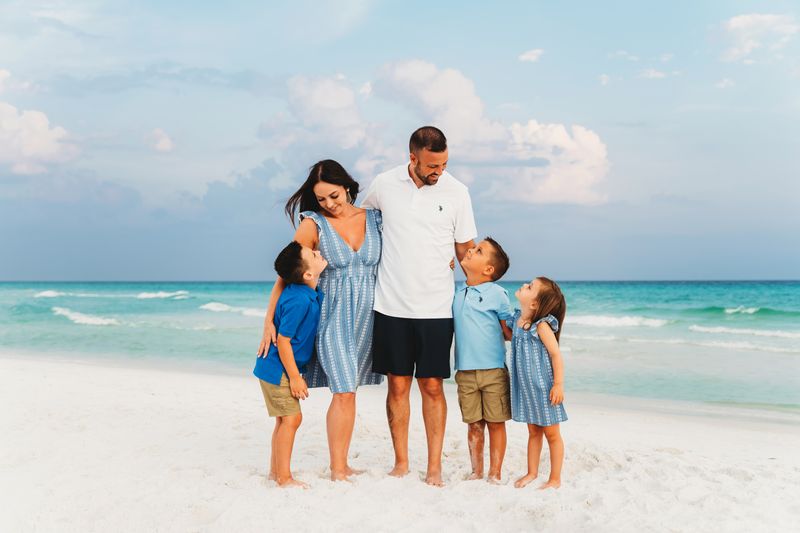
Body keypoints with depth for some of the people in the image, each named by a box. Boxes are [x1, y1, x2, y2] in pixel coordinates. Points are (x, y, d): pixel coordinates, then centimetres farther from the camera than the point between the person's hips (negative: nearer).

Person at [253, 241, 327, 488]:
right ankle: (284, 477, -1)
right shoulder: (299, 300, -28)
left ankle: (275, 470, 26)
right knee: (292, 417, -8)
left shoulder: (312, 293, 2)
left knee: (285, 419, 15)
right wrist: (295, 377, -20)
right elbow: (282, 341, -25)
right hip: (277, 368, -10)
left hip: (283, 367, 10)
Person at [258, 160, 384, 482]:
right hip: (334, 315, -3)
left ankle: (342, 464, 15)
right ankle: (337, 470, -1)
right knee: (344, 392, -10)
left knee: (348, 390, 7)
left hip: (367, 315, 3)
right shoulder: (313, 225, -4)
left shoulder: (374, 219, 5)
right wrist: (269, 320, -10)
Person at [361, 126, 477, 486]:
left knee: (432, 386, 3)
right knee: (398, 385, 6)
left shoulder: (456, 192, -3)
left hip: (436, 307, -1)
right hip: (391, 304, 1)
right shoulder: (384, 185, -2)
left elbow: (467, 251, 4)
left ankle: (434, 466, 11)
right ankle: (401, 462, 18)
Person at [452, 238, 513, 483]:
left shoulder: (497, 294, -5)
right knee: (474, 425, 11)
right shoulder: (456, 293, 10)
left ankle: (495, 474, 14)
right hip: (465, 371, 4)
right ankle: (476, 473, 21)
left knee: (495, 423, 5)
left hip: (493, 370, -4)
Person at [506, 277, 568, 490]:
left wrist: (559, 384, -20)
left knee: (551, 434, 6)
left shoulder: (542, 326, -19)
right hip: (526, 387, 7)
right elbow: (509, 336, 25)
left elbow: (556, 355, -18)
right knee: (533, 432, 19)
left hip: (543, 388, -7)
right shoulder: (516, 321, 2)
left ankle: (555, 479, 16)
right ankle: (532, 472, 30)